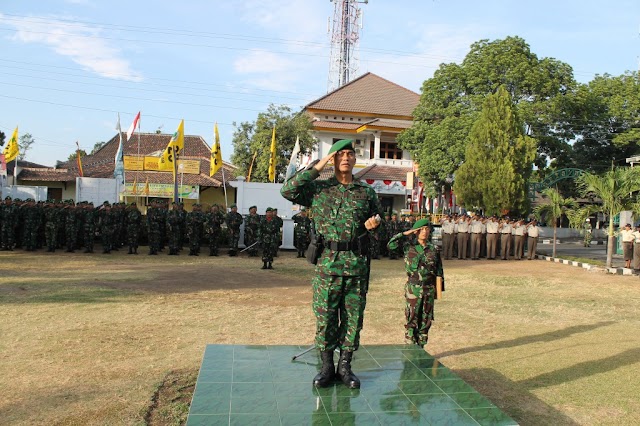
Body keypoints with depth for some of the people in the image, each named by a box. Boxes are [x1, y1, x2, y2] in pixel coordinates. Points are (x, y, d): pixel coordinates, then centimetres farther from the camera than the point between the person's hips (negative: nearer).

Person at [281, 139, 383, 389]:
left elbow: (379, 223, 19)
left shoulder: (367, 193, 11)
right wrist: (317, 167, -8)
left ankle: (345, 366, 21)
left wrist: (373, 226, -6)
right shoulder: (319, 189, 5)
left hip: (358, 264, 2)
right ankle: (326, 366, 19)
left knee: (353, 317, 7)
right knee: (325, 316, 4)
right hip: (327, 263, -2)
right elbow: (288, 190, -9)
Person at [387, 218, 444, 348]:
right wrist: (405, 233, -12)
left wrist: (439, 288, 10)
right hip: (413, 288, -3)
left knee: (426, 320, 9)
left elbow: (439, 270, 10)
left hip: (429, 288, 3)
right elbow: (391, 245, -14)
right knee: (412, 319, -1)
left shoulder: (434, 249, 5)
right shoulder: (409, 246, -1)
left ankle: (420, 348, 21)